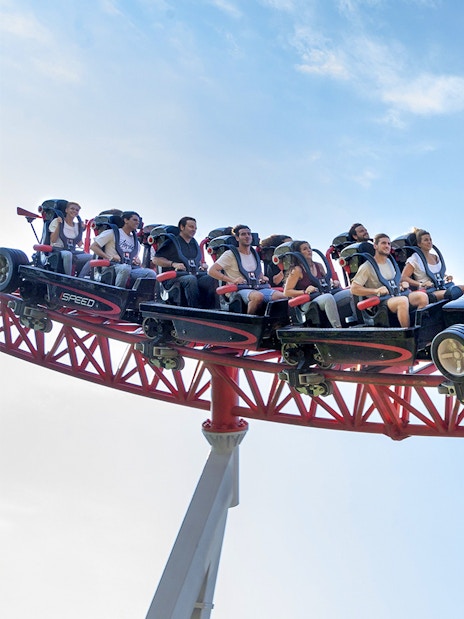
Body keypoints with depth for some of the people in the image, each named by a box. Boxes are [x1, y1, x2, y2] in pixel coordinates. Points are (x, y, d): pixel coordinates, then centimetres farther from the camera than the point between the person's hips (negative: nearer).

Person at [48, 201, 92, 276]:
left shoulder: (77, 225, 16)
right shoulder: (57, 221, 4)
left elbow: (80, 245, 10)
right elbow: (53, 240, -7)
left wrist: (82, 229, 7)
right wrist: (59, 225, -10)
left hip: (72, 252, 5)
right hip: (58, 250, -5)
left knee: (90, 257, -19)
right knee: (67, 254, -40)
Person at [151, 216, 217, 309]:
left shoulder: (194, 243, 27)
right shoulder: (171, 242, 9)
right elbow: (155, 259, 2)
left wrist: (203, 265, 12)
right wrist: (173, 264, -11)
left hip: (196, 274, 5)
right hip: (176, 277, -5)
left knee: (212, 279, -26)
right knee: (191, 279, -39)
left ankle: (210, 310, -33)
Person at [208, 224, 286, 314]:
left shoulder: (254, 253, 22)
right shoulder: (230, 254, 3)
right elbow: (211, 271, -5)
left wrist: (263, 278, 12)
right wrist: (232, 280, -13)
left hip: (259, 288, 6)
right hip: (241, 290, -6)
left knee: (283, 296, -22)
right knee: (258, 296, -40)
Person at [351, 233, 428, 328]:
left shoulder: (390, 262, 22)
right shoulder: (367, 267, -2)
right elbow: (354, 289, -8)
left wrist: (402, 284, 11)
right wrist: (376, 291, -16)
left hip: (396, 295, 7)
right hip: (381, 301, -7)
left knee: (422, 296, -20)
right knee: (403, 300, -38)